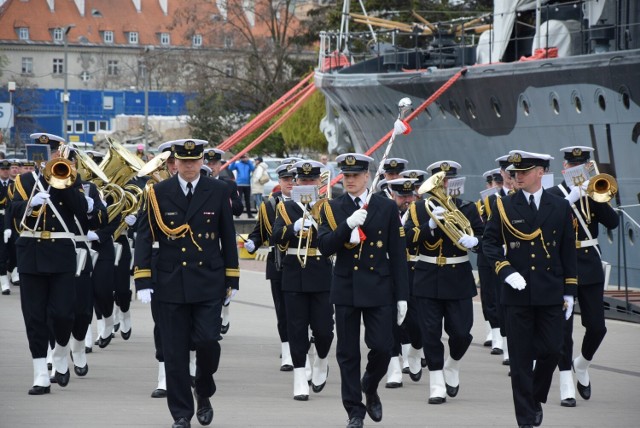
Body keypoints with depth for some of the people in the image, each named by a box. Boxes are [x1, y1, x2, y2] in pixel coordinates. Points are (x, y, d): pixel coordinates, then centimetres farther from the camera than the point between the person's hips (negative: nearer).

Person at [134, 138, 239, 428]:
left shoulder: (218, 192, 3)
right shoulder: (159, 194, 1)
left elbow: (228, 238, 8)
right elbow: (144, 237, 2)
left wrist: (232, 280, 6)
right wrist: (142, 281, -5)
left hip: (209, 282, 0)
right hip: (171, 282, 0)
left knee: (207, 341, -10)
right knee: (175, 350, 1)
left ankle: (203, 392, 19)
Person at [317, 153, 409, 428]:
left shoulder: (387, 208, 2)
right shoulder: (332, 209, 4)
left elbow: (397, 254, 2)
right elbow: (325, 247, -7)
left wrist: (401, 296, -1)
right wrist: (348, 225, -22)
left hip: (379, 290, -1)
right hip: (346, 289, 1)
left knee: (382, 347, -6)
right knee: (348, 353, 3)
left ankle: (370, 388, 24)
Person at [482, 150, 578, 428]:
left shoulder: (560, 207, 6)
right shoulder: (504, 206, 2)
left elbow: (568, 251, 8)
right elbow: (489, 243, 3)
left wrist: (569, 291, 5)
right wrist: (505, 271, -12)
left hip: (551, 293, 1)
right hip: (518, 292, -1)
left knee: (551, 350, -2)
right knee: (521, 358, 1)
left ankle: (536, 398, 24)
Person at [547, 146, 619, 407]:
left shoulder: (594, 192, 9)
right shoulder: (553, 195, -1)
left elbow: (613, 222, -4)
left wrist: (596, 196, -16)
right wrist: (573, 197, -26)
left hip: (590, 266, 3)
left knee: (597, 327, 2)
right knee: (564, 328, -4)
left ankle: (582, 365, 30)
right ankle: (567, 387, -1)